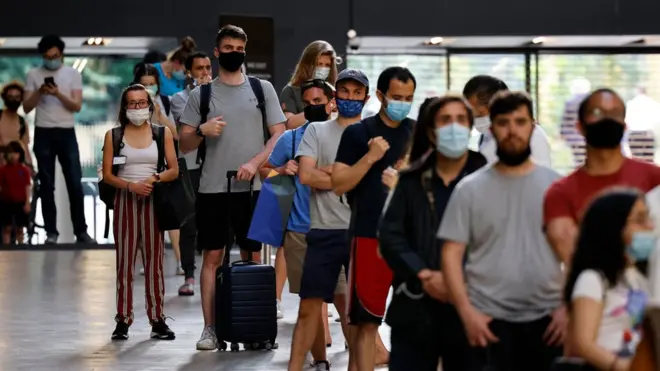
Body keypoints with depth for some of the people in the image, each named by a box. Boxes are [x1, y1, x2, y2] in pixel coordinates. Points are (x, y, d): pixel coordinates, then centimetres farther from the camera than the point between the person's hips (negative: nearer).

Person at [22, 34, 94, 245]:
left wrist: (58, 94, -20)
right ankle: (51, 231, 6)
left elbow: (77, 106, -5)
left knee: (75, 183, -1)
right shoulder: (34, 75, 4)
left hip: (66, 133, 0)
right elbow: (26, 108, 1)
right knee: (46, 184, 2)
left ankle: (81, 231, 4)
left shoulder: (73, 74, 4)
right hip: (43, 133, 0)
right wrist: (39, 92, -15)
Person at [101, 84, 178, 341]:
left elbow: (174, 170, 3)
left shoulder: (162, 133, 6)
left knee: (154, 259, 0)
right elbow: (107, 174, 0)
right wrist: (130, 186, -16)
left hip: (153, 200, 1)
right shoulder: (113, 135, 4)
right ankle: (123, 320, 1)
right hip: (125, 200, 0)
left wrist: (155, 179, -15)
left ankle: (157, 319, 3)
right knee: (125, 259, -1)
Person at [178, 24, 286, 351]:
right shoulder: (201, 94, 6)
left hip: (252, 187, 0)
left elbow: (279, 135, 2)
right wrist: (202, 131, -14)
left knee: (252, 256, 4)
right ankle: (209, 328, 2)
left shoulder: (263, 89, 7)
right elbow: (184, 144, 7)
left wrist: (254, 163, -13)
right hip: (212, 188, 0)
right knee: (212, 256, 0)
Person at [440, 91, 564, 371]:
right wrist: (467, 312, -10)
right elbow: (451, 255, 0)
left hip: (547, 319, 1)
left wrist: (568, 307, -5)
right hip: (489, 320, -1)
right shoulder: (470, 189, 3)